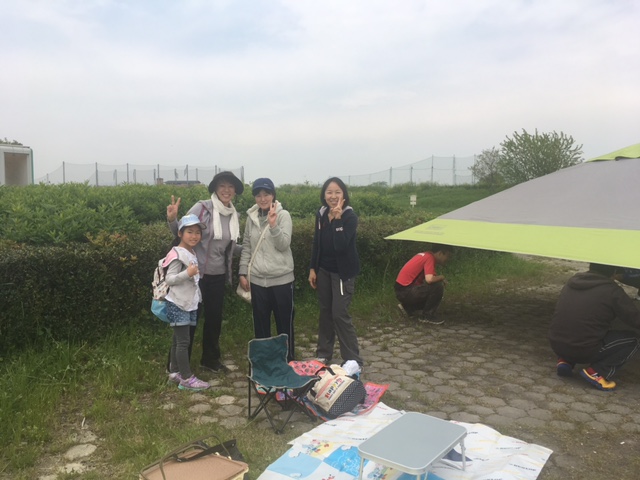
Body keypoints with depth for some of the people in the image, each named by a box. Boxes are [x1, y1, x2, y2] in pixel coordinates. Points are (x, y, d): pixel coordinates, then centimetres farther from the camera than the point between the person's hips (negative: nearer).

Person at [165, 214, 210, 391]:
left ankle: (174, 373, 24)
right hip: (178, 304, -9)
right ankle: (186, 378, 1)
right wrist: (187, 273, -29)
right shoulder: (178, 254, -15)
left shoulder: (192, 254, 13)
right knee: (183, 341, -5)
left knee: (178, 340, 15)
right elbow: (169, 279, -20)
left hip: (189, 304, 9)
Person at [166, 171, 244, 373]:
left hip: (218, 276, 6)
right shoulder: (202, 207, -13)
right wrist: (172, 220, -29)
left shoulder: (234, 216, 5)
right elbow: (181, 232, -10)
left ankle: (210, 359, 36)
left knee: (214, 318, 17)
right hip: (196, 273, -6)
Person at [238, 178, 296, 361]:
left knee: (284, 323, 9)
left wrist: (273, 225, -28)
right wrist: (243, 273, 6)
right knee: (260, 324, 14)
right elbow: (246, 247, 9)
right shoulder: (251, 217, 5)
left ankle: (288, 360, 24)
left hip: (281, 279, -3)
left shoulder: (283, 215, -7)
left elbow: (284, 245, -16)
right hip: (257, 280, 4)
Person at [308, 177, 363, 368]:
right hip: (324, 270, 6)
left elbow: (340, 245, -28)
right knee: (325, 312, 14)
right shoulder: (321, 214, 1)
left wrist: (337, 219, -30)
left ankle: (354, 361, 6)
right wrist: (313, 268, 6)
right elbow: (317, 243, 9)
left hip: (343, 272, -5)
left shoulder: (350, 216, -16)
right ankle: (324, 354, 28)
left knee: (340, 314, -7)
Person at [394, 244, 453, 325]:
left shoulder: (425, 255, 14)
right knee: (438, 287, -20)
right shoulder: (429, 258, -15)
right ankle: (426, 316, -5)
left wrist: (438, 277, 11)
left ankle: (408, 308, 20)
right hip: (405, 292, -10)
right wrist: (442, 277, -9)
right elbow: (429, 279, -30)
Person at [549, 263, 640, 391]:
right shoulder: (612, 291, -7)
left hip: (556, 345, 6)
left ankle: (565, 360, 13)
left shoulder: (573, 281, 11)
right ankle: (595, 372, -3)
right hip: (585, 351, -6)